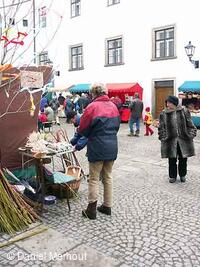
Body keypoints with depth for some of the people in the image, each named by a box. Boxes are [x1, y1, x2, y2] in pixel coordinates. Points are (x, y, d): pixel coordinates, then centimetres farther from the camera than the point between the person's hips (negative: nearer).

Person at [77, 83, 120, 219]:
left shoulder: (92, 107, -14)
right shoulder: (113, 106, 4)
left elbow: (82, 130, -8)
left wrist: (91, 135, 10)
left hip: (97, 148, -5)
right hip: (112, 147, 6)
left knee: (94, 179, 5)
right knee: (108, 177, 16)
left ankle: (92, 209, 10)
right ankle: (107, 206, 25)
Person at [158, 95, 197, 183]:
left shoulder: (184, 111, -1)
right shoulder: (163, 114, -2)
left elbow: (190, 125, 4)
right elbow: (161, 128, 2)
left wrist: (191, 135, -3)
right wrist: (163, 138, -5)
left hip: (183, 140, 0)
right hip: (170, 141, 0)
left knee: (183, 159, 11)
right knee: (172, 160, 6)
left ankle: (182, 175, 32)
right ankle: (172, 176, 25)